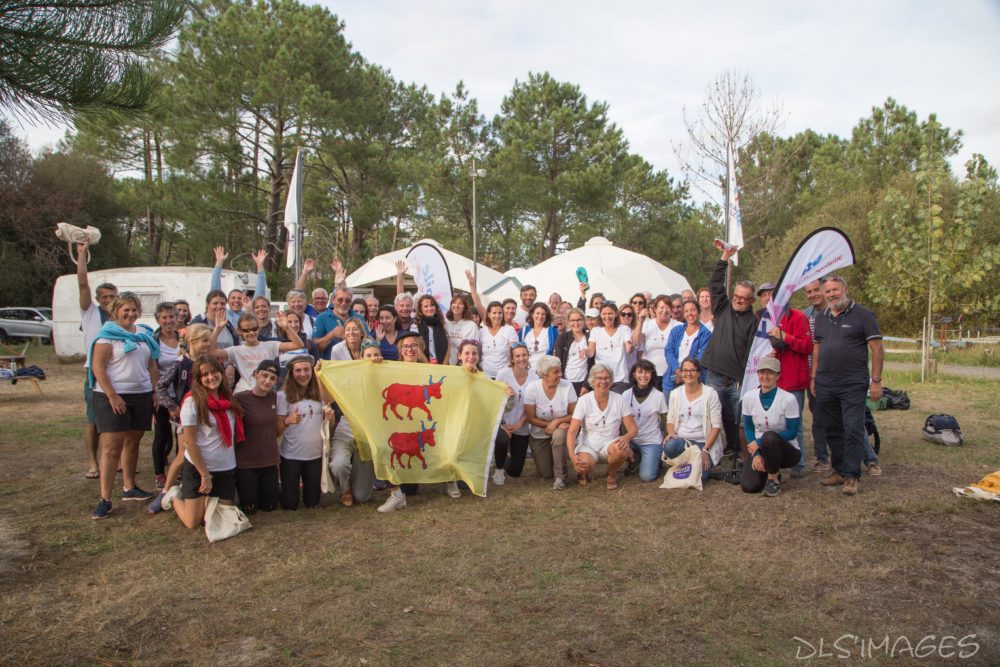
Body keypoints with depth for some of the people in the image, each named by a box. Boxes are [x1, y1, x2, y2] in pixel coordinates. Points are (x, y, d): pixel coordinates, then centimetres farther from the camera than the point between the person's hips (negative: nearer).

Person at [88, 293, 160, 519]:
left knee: (132, 442, 13)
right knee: (111, 446, -6)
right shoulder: (107, 334, -6)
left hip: (142, 395, 6)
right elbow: (98, 367, -12)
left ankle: (129, 487, 25)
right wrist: (112, 396, -18)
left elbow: (152, 366, 15)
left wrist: (155, 392, 8)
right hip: (113, 397, -5)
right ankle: (105, 499, -4)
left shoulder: (145, 333, 12)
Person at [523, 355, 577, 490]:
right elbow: (530, 418, -13)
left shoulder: (567, 386, -18)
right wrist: (549, 424, -22)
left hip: (561, 430, 0)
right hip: (539, 435, 1)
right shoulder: (532, 388, -18)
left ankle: (560, 477, -20)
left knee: (559, 434, -38)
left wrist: (557, 421, -28)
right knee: (546, 475, -2)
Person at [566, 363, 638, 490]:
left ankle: (612, 473, 2)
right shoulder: (584, 400, -9)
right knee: (586, 464, -35)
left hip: (610, 445, 2)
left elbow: (633, 428, -3)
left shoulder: (619, 400, -4)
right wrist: (572, 455, -29)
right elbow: (572, 431, -12)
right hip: (587, 445, -2)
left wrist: (626, 437, -28)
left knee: (622, 449, -33)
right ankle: (583, 472, 6)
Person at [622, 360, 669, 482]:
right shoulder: (626, 395, -4)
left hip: (652, 441, -3)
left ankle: (656, 459, 16)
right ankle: (635, 458, 6)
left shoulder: (658, 396, -9)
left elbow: (665, 422, -1)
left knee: (647, 476, -19)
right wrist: (626, 445, -8)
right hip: (631, 439, 3)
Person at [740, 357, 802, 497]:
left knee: (769, 437, -37)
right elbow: (748, 428, 2)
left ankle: (774, 479, -12)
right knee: (748, 486, -20)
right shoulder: (749, 397, -5)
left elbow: (792, 432, -13)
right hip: (758, 448, 3)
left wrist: (760, 442, -21)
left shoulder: (788, 399, -17)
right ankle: (768, 470, 15)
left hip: (788, 451, -3)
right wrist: (756, 454, -12)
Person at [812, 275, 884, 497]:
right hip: (824, 384, 6)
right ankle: (839, 470, 23)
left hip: (853, 384, -6)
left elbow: (877, 349, -6)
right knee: (832, 430, 11)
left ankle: (851, 476, 1)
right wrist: (813, 377, 14)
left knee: (853, 430, -6)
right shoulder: (821, 318, 13)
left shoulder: (862, 315, -4)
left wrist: (876, 380, -10)